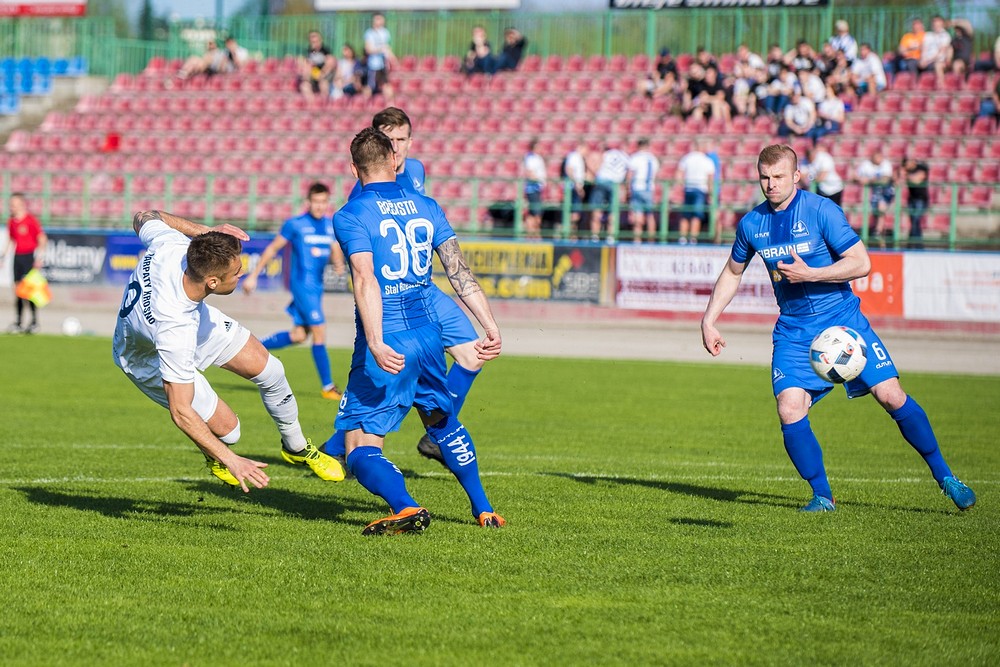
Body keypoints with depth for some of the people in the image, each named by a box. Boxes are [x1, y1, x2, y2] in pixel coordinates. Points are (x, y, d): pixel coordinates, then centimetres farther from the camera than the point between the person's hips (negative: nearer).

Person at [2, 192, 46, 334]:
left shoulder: (31, 220, -10)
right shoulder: (11, 221, 11)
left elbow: (42, 240, -9)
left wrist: (39, 258, -14)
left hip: (30, 257, -6)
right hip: (18, 257, 6)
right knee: (17, 289, 4)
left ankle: (34, 322, -2)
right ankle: (18, 322, 8)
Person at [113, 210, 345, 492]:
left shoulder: (173, 245, -34)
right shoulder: (175, 330, -47)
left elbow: (144, 217, -8)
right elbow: (180, 413, -40)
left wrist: (207, 231, -9)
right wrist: (231, 461, -39)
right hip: (151, 360, -7)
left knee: (269, 370, 3)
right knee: (227, 428, -8)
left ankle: (296, 447, 31)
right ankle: (215, 458, 31)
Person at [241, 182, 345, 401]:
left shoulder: (331, 225, 9)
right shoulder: (295, 224, -6)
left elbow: (335, 251, 16)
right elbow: (272, 248, 2)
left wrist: (338, 264, -9)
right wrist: (253, 275, 3)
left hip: (316, 286, 7)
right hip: (302, 283, -7)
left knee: (298, 335, 11)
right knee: (319, 331, -9)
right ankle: (327, 387, -3)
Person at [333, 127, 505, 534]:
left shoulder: (351, 216, -7)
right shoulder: (426, 207, 9)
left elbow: (366, 280, -21)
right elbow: (460, 272, 4)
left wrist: (376, 344, -30)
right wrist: (491, 328, 3)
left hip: (387, 347, -6)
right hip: (428, 335, 6)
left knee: (360, 450, -5)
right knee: (443, 422, 31)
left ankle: (405, 508, -31)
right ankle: (483, 510, 37)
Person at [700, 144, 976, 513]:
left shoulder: (821, 211, -12)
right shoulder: (751, 224, 2)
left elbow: (861, 262, -15)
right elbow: (732, 273, 19)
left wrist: (809, 275, -22)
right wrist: (708, 320, 13)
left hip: (842, 319, -3)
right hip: (793, 329, 3)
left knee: (890, 396, -10)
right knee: (790, 412, -15)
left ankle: (944, 476, 6)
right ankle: (822, 496, 1)